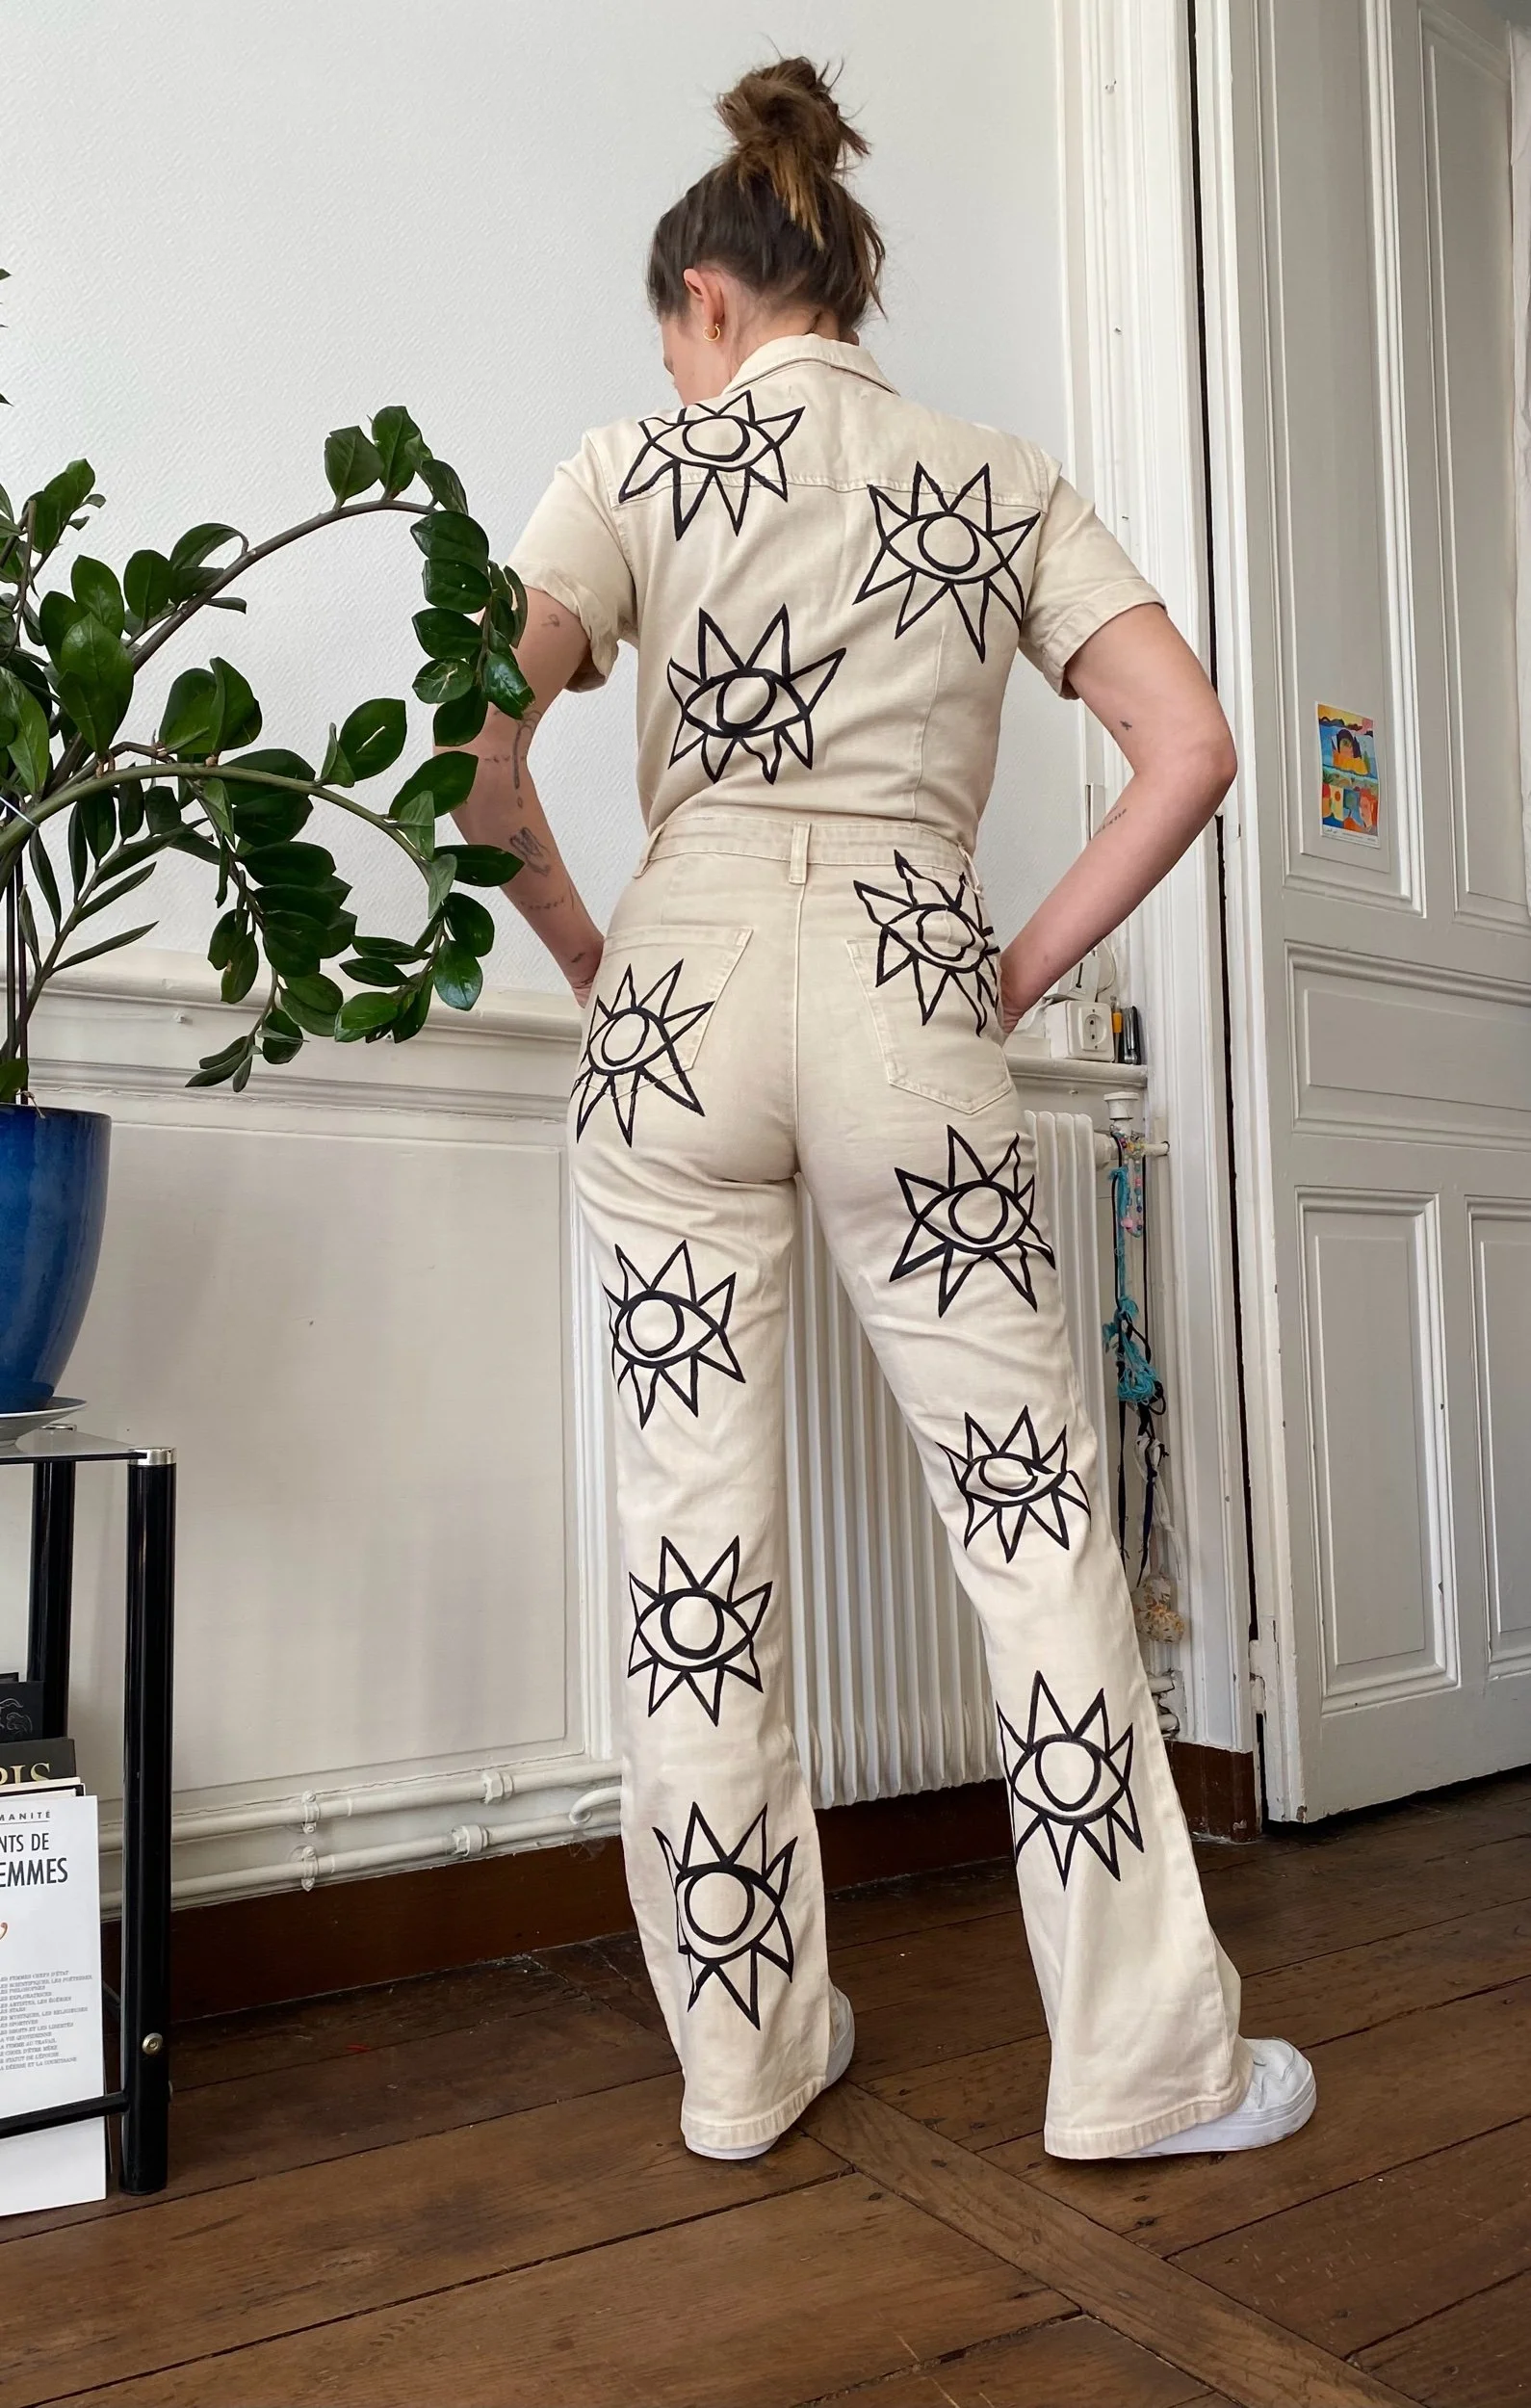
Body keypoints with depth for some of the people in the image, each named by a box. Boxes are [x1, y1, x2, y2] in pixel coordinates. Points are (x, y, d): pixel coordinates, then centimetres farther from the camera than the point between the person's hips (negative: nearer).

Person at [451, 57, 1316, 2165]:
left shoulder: (638, 470, 9)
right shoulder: (1002, 483, 14)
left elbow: (480, 759, -4)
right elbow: (1190, 750, 4)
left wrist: (580, 947, 10)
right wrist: (1026, 968, 8)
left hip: (680, 992, 0)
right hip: (908, 1003, 1)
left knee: (697, 1530, 6)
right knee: (1032, 1518, 5)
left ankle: (746, 2051, 19)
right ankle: (1149, 2059, 15)